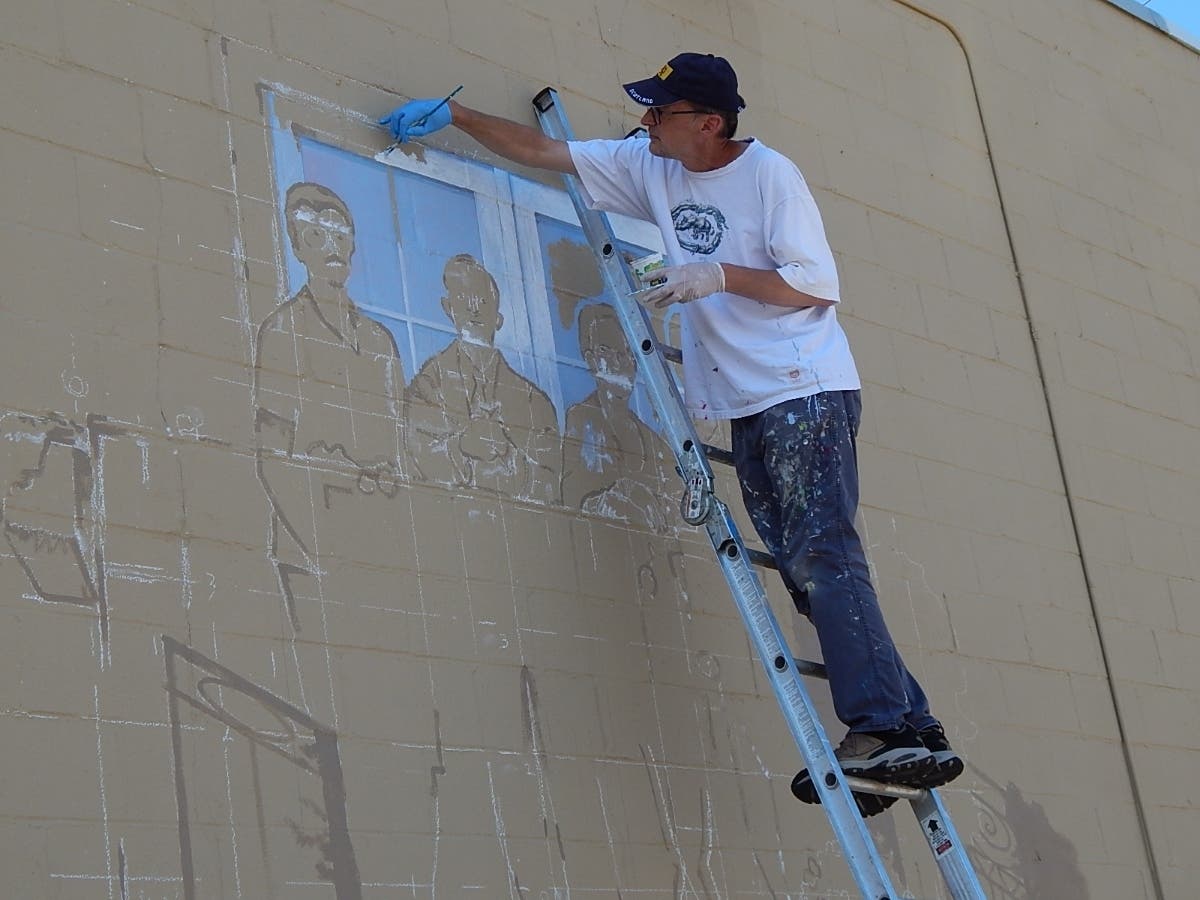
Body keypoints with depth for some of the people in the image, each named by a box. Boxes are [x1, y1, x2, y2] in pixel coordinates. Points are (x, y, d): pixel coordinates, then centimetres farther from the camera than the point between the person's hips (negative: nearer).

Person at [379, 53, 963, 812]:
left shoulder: (771, 175, -8)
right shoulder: (650, 168, 11)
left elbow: (819, 287, -10)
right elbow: (543, 151, 16)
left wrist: (718, 276, -17)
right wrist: (456, 115, 11)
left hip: (808, 392, -7)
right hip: (746, 405, 7)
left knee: (821, 557, -18)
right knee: (806, 570, 1)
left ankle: (886, 728, -20)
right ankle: (912, 730, 1)